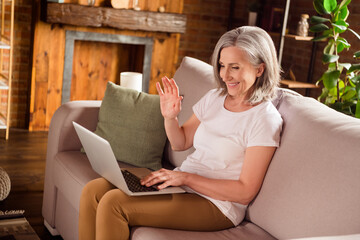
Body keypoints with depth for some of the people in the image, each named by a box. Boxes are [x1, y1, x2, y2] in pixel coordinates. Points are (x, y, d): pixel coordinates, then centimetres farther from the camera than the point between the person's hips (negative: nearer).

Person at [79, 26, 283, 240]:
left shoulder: (266, 120, -14)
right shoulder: (214, 98, 8)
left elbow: (245, 193, -17)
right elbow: (181, 143, 18)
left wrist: (186, 178, -20)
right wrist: (169, 117, -3)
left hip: (215, 204, -7)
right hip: (181, 183, 7)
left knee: (113, 203, -22)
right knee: (94, 191, -7)